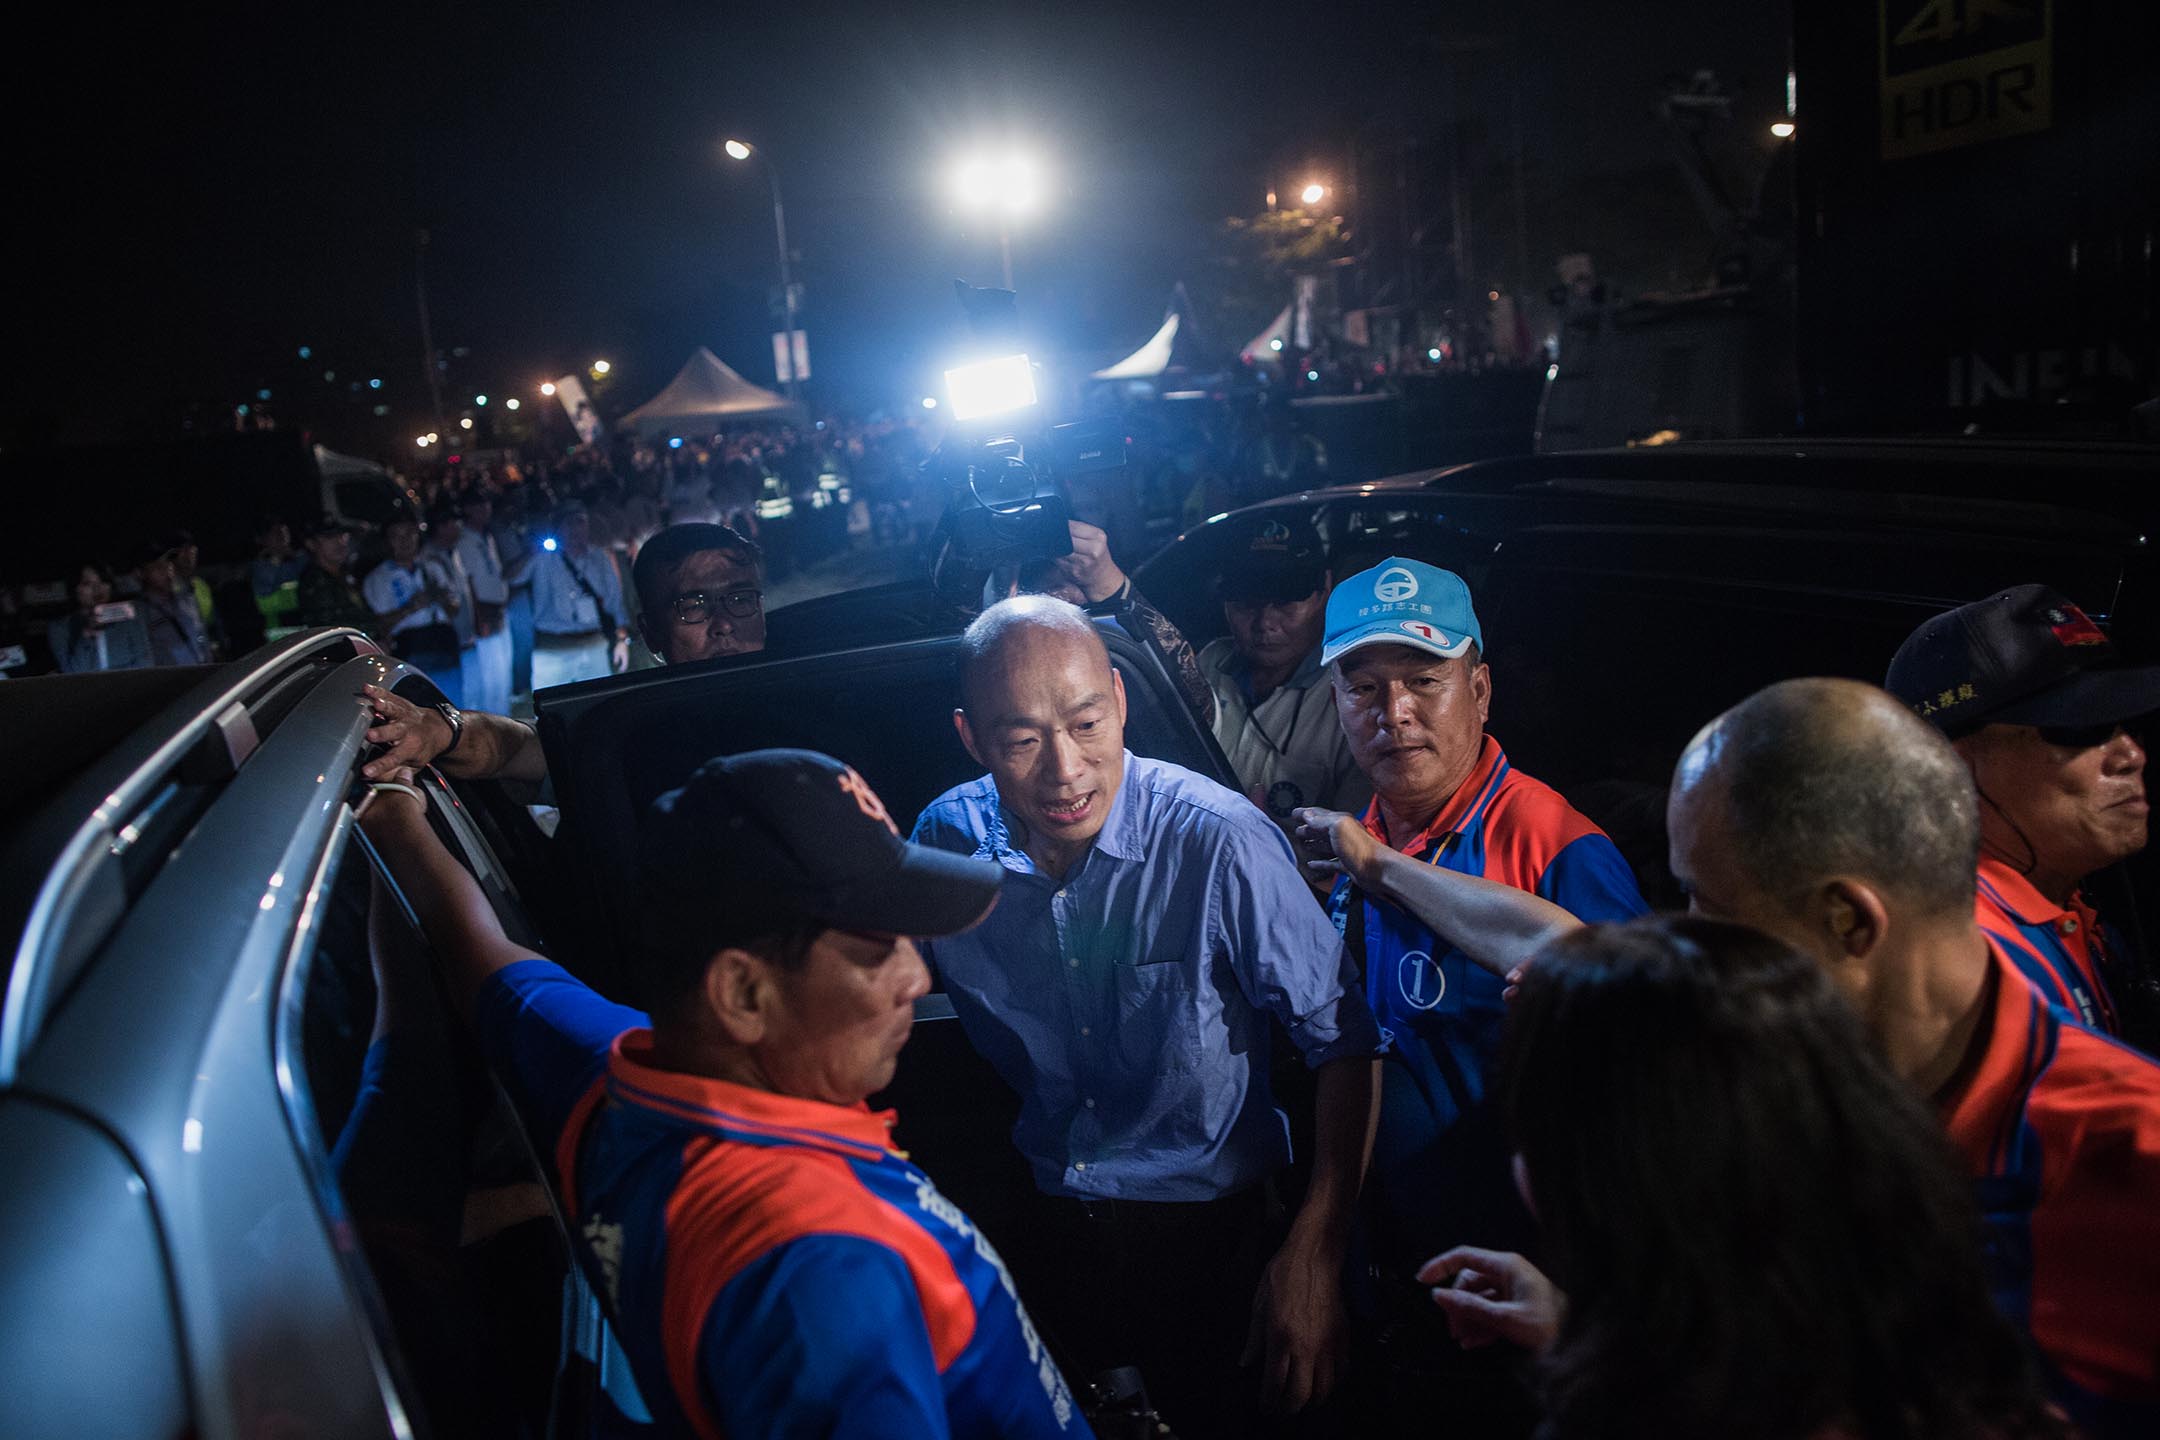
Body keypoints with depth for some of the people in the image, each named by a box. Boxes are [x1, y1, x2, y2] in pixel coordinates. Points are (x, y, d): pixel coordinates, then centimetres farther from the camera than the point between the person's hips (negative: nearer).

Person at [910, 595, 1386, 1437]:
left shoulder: (1220, 844, -24)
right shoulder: (948, 838, -11)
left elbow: (1342, 1038, -17)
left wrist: (1315, 1255, -21)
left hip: (1206, 1231, -3)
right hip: (1034, 1220, 4)